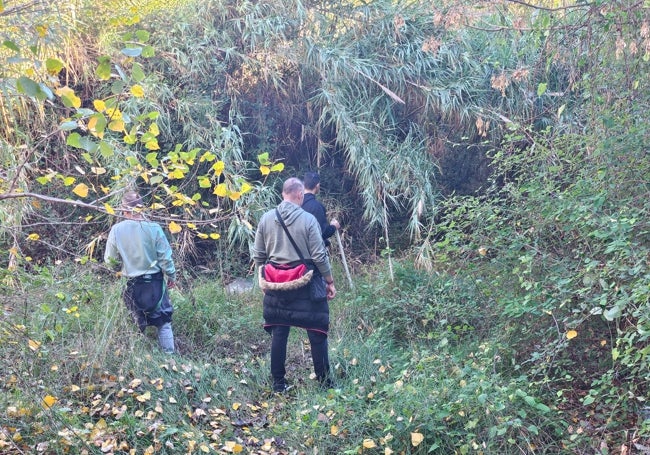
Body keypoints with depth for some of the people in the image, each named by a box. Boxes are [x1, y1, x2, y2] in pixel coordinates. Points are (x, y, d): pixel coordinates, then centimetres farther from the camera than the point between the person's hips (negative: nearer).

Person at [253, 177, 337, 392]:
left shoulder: (266, 218, 0)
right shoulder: (308, 219, -12)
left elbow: (258, 256, 6)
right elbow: (319, 256, -10)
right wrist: (330, 281, 1)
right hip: (306, 284, -4)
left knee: (278, 333, 10)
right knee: (317, 333, 6)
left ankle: (278, 383, 17)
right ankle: (324, 382, 12)